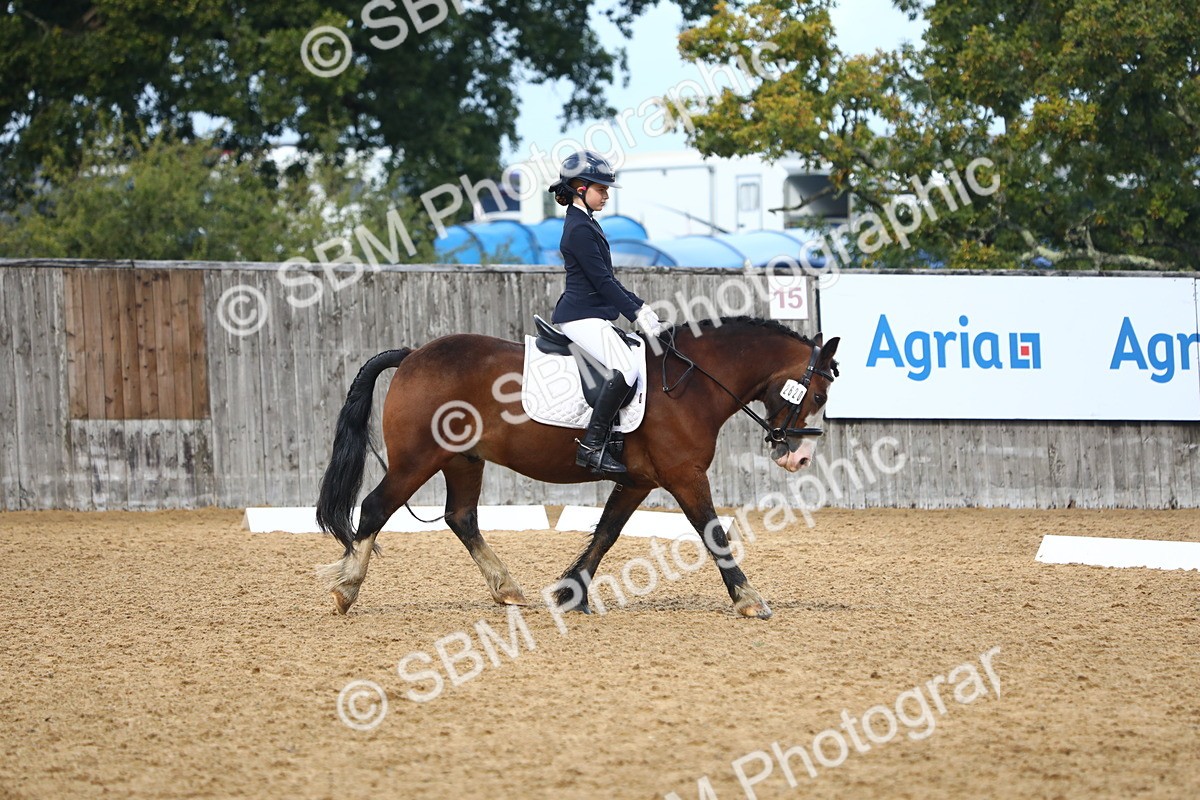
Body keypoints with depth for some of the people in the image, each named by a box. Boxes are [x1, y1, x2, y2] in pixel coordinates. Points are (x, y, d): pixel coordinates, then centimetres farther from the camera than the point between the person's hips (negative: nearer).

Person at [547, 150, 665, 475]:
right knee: (626, 368, -24)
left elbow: (606, 278, 22)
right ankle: (591, 447, -23)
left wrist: (639, 305, 15)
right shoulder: (579, 229, -15)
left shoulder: (586, 223, 17)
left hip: (590, 314, 11)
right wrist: (636, 314, -17)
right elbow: (601, 280, -19)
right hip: (581, 317, -11)